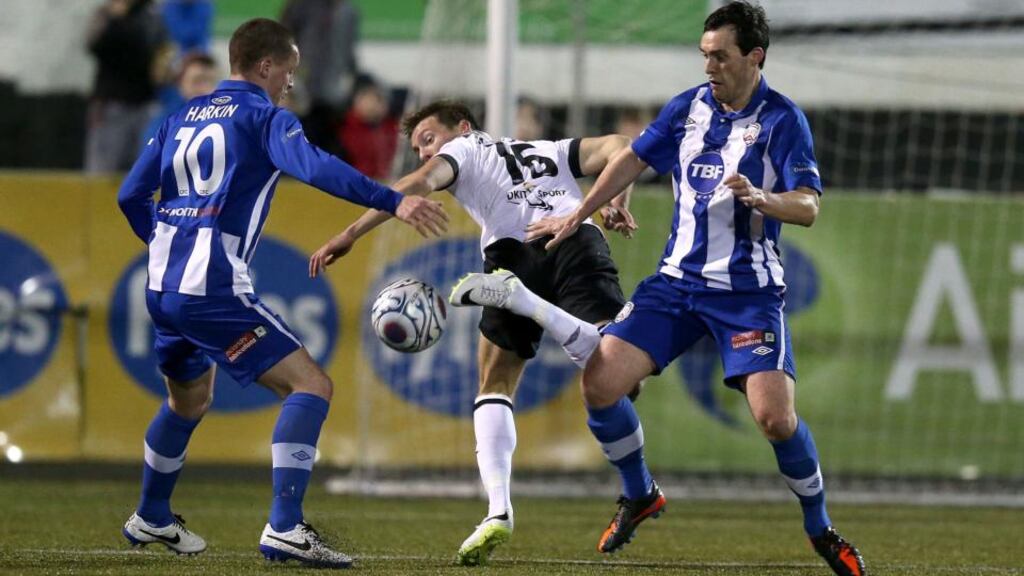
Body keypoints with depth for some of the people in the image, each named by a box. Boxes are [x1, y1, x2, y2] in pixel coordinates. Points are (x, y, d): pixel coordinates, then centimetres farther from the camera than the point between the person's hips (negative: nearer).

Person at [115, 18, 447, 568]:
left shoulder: (182, 118, 17)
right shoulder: (262, 116, -5)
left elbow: (131, 195, 17)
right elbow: (315, 168, -23)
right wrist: (393, 202, -29)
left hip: (162, 287, 8)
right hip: (214, 290, -8)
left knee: (190, 399, 32)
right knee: (310, 384, -8)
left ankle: (150, 518, 45)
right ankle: (284, 528, -22)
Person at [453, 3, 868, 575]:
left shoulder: (783, 119, -8)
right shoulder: (687, 107, 7)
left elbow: (808, 206, -15)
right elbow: (633, 159, 21)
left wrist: (761, 199, -35)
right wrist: (578, 216, 22)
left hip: (749, 291, -5)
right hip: (678, 280, 5)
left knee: (775, 416, -20)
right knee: (599, 383, -8)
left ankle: (821, 529, 5)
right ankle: (639, 496, 17)